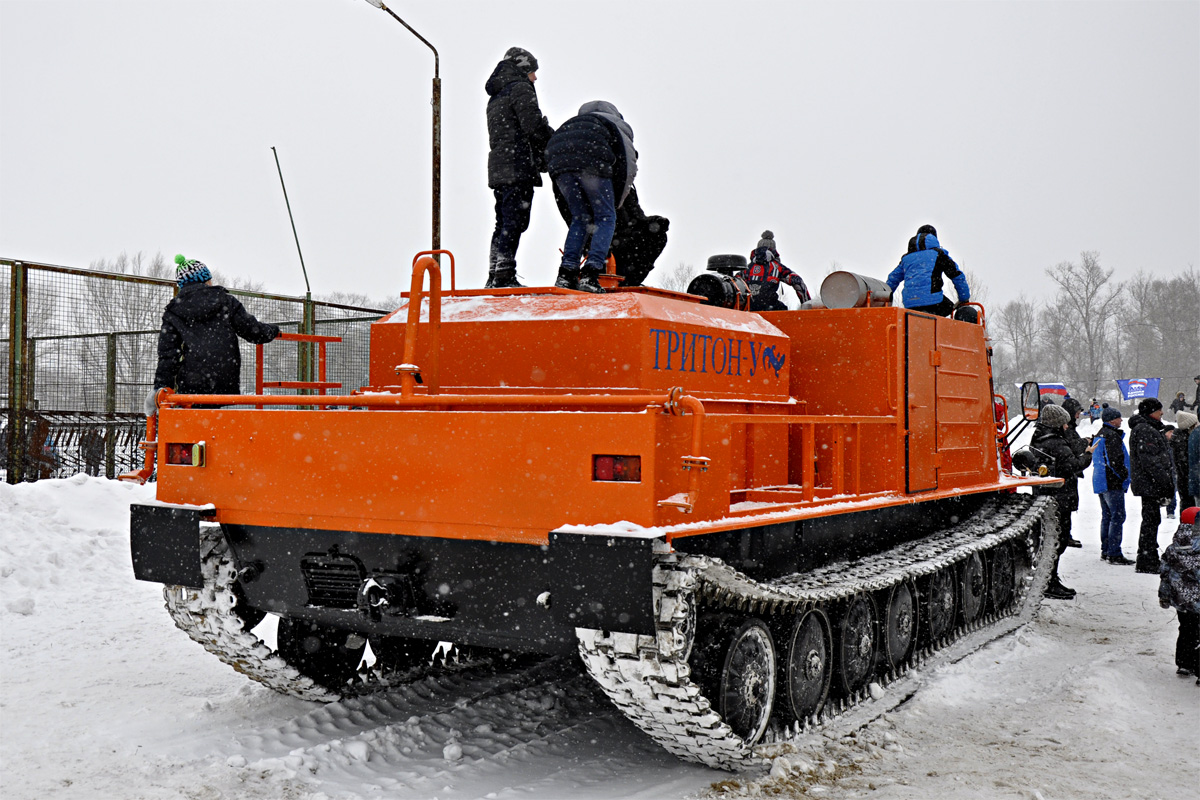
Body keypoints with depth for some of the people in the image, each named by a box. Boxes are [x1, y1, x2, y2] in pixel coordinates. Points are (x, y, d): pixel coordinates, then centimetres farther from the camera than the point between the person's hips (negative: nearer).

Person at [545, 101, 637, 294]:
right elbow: (628, 164, 12)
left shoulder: (575, 122, 42)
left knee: (580, 218, 17)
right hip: (590, 162, -5)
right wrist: (616, 202, 19)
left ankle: (566, 273, 5)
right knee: (606, 218, 4)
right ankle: (589, 275, -11)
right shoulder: (620, 126, 27)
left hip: (557, 160, 5)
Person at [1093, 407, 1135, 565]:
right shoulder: (1112, 435, -16)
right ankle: (1114, 554, -12)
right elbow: (1115, 460, -23)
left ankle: (1105, 550, 20)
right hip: (1113, 483, -11)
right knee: (1118, 516, -9)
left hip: (1100, 482, 11)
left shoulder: (1100, 434, 17)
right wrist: (1125, 475, -10)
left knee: (1107, 516, 15)